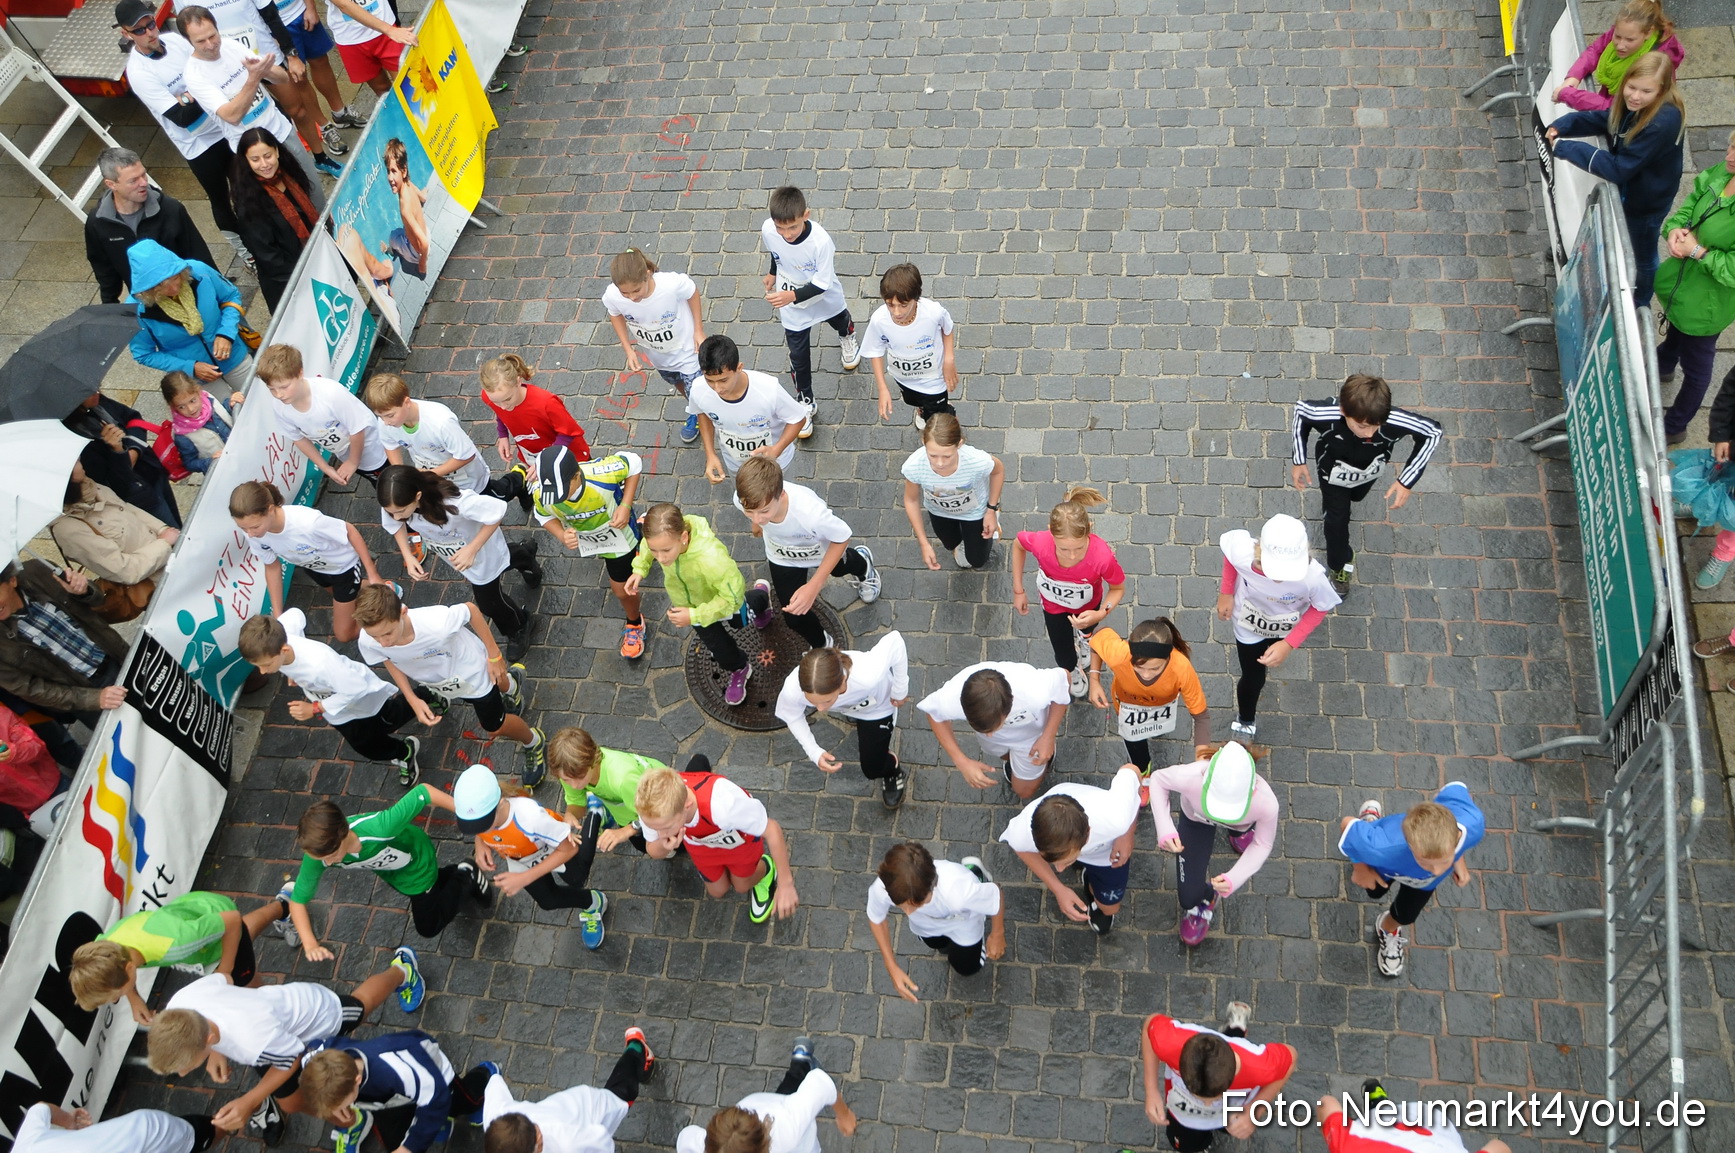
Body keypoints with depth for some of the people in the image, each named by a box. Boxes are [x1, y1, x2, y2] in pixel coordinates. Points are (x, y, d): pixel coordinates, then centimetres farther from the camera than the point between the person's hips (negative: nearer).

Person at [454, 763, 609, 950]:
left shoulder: (529, 815, -52)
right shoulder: (473, 812, -37)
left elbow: (569, 849, -36)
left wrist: (524, 878, -42)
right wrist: (480, 845, -30)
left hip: (552, 849, -4)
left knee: (577, 879, 22)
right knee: (547, 900, 17)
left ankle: (595, 815, 42)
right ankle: (592, 903, 46)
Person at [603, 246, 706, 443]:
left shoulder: (672, 284, -42)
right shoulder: (612, 296, -34)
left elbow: (693, 292, -17)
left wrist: (699, 330, -13)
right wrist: (628, 350, -11)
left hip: (686, 348, -4)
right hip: (657, 355, 4)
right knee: (677, 384, 31)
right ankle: (695, 414, 62)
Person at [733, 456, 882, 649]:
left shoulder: (810, 511, -51)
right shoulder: (744, 499, -39)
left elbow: (842, 537, -30)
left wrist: (814, 586, -34)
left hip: (824, 548, -1)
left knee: (838, 568, 33)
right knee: (794, 618, 6)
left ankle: (862, 564, 72)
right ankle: (820, 646, 41)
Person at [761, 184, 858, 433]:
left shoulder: (821, 241, -42)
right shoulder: (768, 230, -28)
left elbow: (821, 284, -33)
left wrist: (792, 295, -48)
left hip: (825, 299, -1)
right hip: (791, 307, 1)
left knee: (839, 321, 34)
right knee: (798, 356, 8)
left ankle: (847, 338, 71)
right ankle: (805, 403, 28)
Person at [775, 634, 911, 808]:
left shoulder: (868, 676, -52)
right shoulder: (792, 689, -43)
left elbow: (895, 640, -34)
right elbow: (791, 716, -17)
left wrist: (900, 690, -22)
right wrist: (814, 752, -28)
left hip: (877, 705, -2)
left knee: (873, 768, 6)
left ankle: (893, 771, 39)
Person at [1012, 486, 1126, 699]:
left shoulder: (1102, 556, -47)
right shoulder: (1040, 543, -44)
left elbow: (1118, 588, -23)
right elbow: (1018, 543, -16)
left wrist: (1101, 614, -41)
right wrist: (1018, 591, -11)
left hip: (1088, 605, 0)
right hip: (1054, 605, 0)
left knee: (1086, 631, 37)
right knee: (1065, 658, 22)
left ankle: (1082, 636, 76)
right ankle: (1073, 671, 60)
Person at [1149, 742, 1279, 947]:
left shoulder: (1266, 803, -45)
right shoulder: (1191, 778, -48)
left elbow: (1262, 845, -23)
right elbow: (1158, 779, -25)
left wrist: (1233, 879, -38)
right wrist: (1165, 829, -38)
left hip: (1243, 821, 1)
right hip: (1196, 816, -1)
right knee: (1189, 898, -2)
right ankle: (1205, 896, 33)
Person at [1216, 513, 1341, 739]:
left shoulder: (1313, 576, -45)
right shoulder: (1242, 551, -43)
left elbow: (1321, 608, -20)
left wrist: (1289, 644, -27)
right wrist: (1226, 593, -10)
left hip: (1285, 627, 1)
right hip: (1249, 622, -1)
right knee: (1253, 678, 13)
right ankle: (1245, 720, 47)